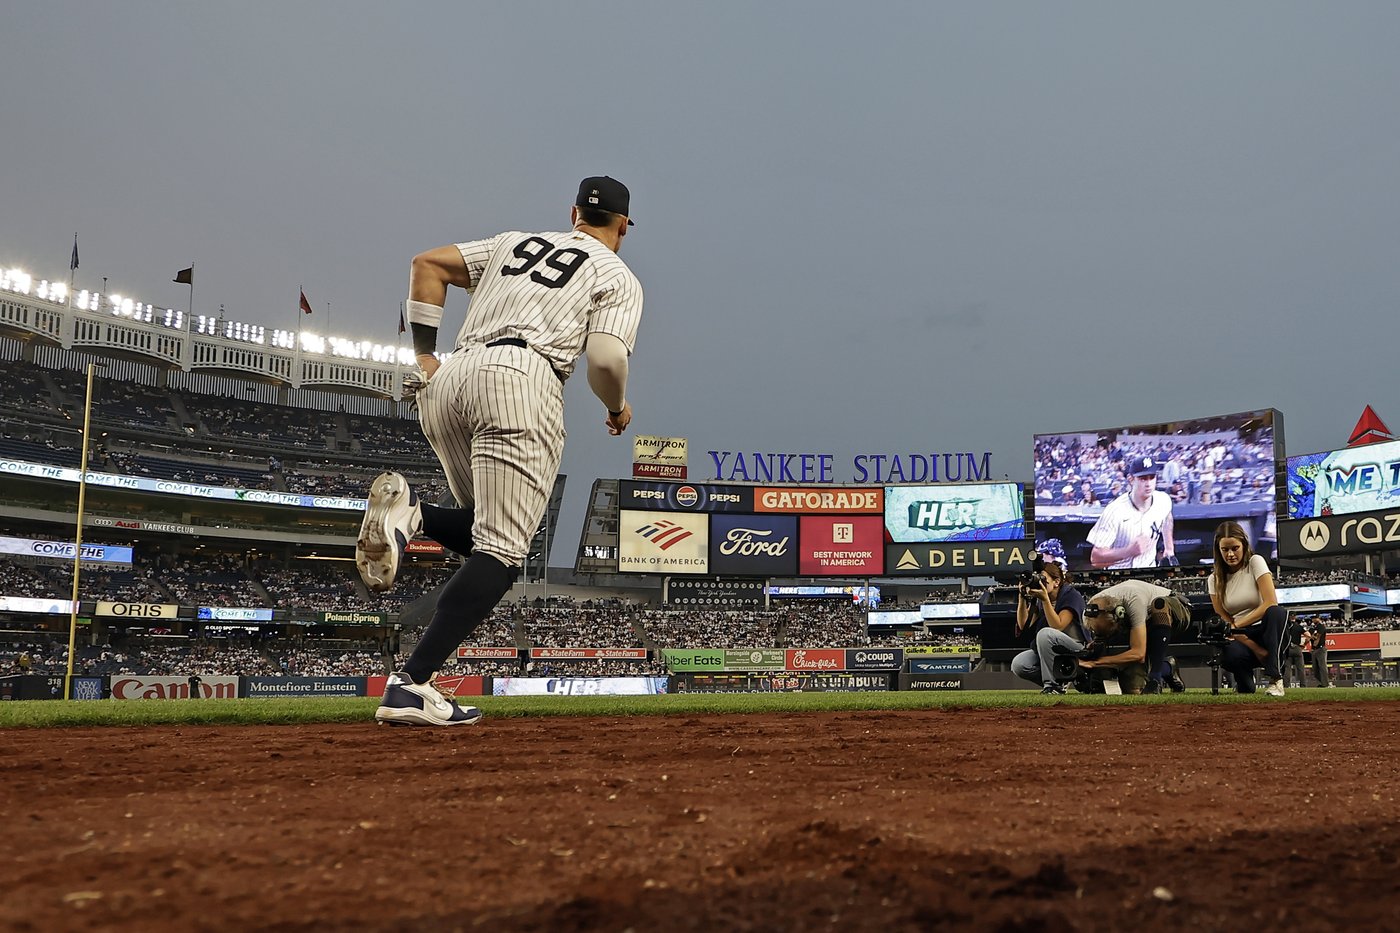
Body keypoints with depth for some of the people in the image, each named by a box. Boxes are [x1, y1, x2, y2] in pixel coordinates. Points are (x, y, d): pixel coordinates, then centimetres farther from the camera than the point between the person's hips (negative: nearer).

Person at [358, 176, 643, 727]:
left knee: (483, 534, 18)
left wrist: (424, 353, 16)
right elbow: (606, 360, -3)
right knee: (501, 550, -8)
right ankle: (410, 686, -21)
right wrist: (618, 409, 17)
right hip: (520, 378, -6)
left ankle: (410, 513, -12)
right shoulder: (616, 275, 14)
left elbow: (428, 263, 21)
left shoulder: (515, 243, 30)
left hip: (447, 381, 6)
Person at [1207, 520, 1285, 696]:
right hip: (1240, 638, 1)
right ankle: (1244, 681, 3)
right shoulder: (1214, 580, 3)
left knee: (1276, 612, -35)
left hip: (1264, 632, -1)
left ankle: (1275, 680, -34)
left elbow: (1271, 603, -16)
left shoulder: (1255, 562, -4)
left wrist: (1236, 626, -20)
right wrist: (1255, 649, -16)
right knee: (1229, 655, -36)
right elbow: (1223, 620, -2)